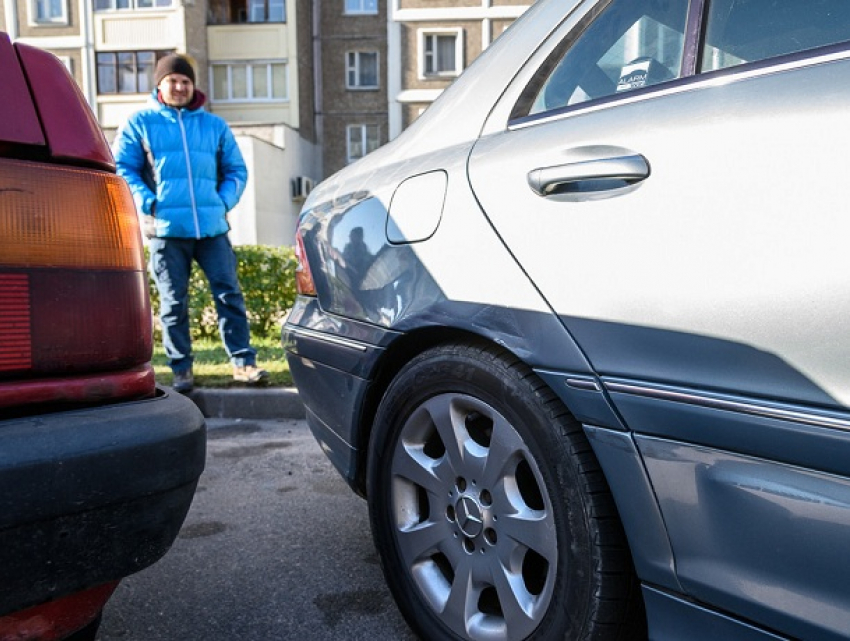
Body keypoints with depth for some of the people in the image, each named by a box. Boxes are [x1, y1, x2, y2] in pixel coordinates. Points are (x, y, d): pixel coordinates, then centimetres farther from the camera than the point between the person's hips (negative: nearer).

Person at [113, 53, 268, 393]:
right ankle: (181, 369, 14)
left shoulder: (214, 125, 16)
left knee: (229, 294, -2)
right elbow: (122, 169, 6)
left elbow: (236, 170, 17)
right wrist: (148, 204, -8)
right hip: (166, 229, -1)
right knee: (174, 302, 4)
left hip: (212, 227, 2)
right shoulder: (139, 123, 9)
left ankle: (243, 361, 5)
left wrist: (223, 202, 1)